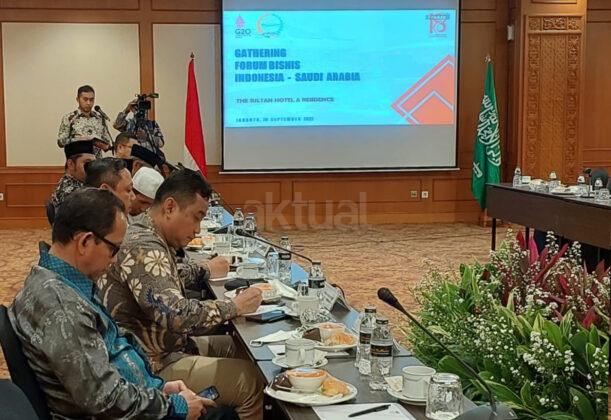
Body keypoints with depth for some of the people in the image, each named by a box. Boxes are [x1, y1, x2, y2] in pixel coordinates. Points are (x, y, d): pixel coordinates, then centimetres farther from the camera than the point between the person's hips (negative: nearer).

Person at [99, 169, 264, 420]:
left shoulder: (149, 237, 9)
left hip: (167, 345, 11)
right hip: (154, 364, -11)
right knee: (251, 380, -16)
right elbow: (176, 315, -32)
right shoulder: (143, 248, -23)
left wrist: (204, 271, 17)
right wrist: (233, 307, -21)